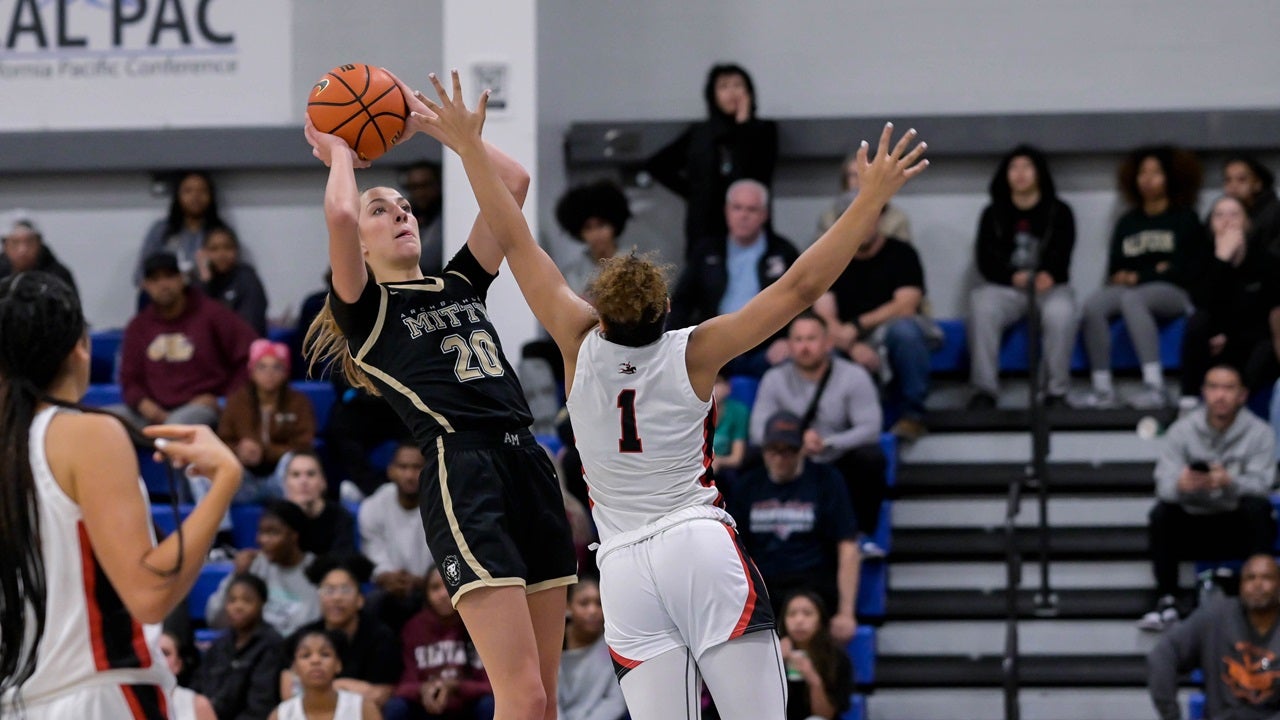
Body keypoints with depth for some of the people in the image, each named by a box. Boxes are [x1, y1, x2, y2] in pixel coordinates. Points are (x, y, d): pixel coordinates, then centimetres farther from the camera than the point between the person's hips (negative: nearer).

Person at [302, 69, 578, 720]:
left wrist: (432, 122, 22)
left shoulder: (461, 285, 23)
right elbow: (338, 214, -13)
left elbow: (513, 181, 20)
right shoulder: (365, 309, 6)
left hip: (529, 467, 7)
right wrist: (340, 153, 6)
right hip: (462, 478, -7)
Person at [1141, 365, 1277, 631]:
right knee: (1162, 511, -27)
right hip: (1193, 525, 1)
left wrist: (1230, 483, -41)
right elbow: (1165, 484, -12)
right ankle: (1167, 602, -25)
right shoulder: (1181, 431, -1)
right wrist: (1181, 484, -38)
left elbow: (1260, 484, -18)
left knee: (1257, 507, -32)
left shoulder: (1259, 433, -5)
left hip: (1240, 529, -1)